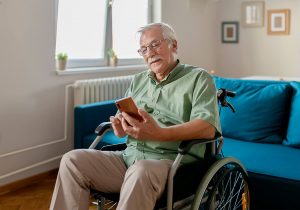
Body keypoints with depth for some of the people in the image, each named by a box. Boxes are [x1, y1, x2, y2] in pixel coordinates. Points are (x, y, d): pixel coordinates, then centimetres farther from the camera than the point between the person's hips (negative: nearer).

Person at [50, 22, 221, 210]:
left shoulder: (199, 78, 2)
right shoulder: (139, 80, 22)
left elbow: (208, 127, -14)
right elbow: (121, 119, 22)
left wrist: (160, 134, -28)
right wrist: (120, 127, -5)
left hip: (170, 161, -6)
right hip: (130, 157, 6)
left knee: (140, 171, -39)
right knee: (72, 160, -14)